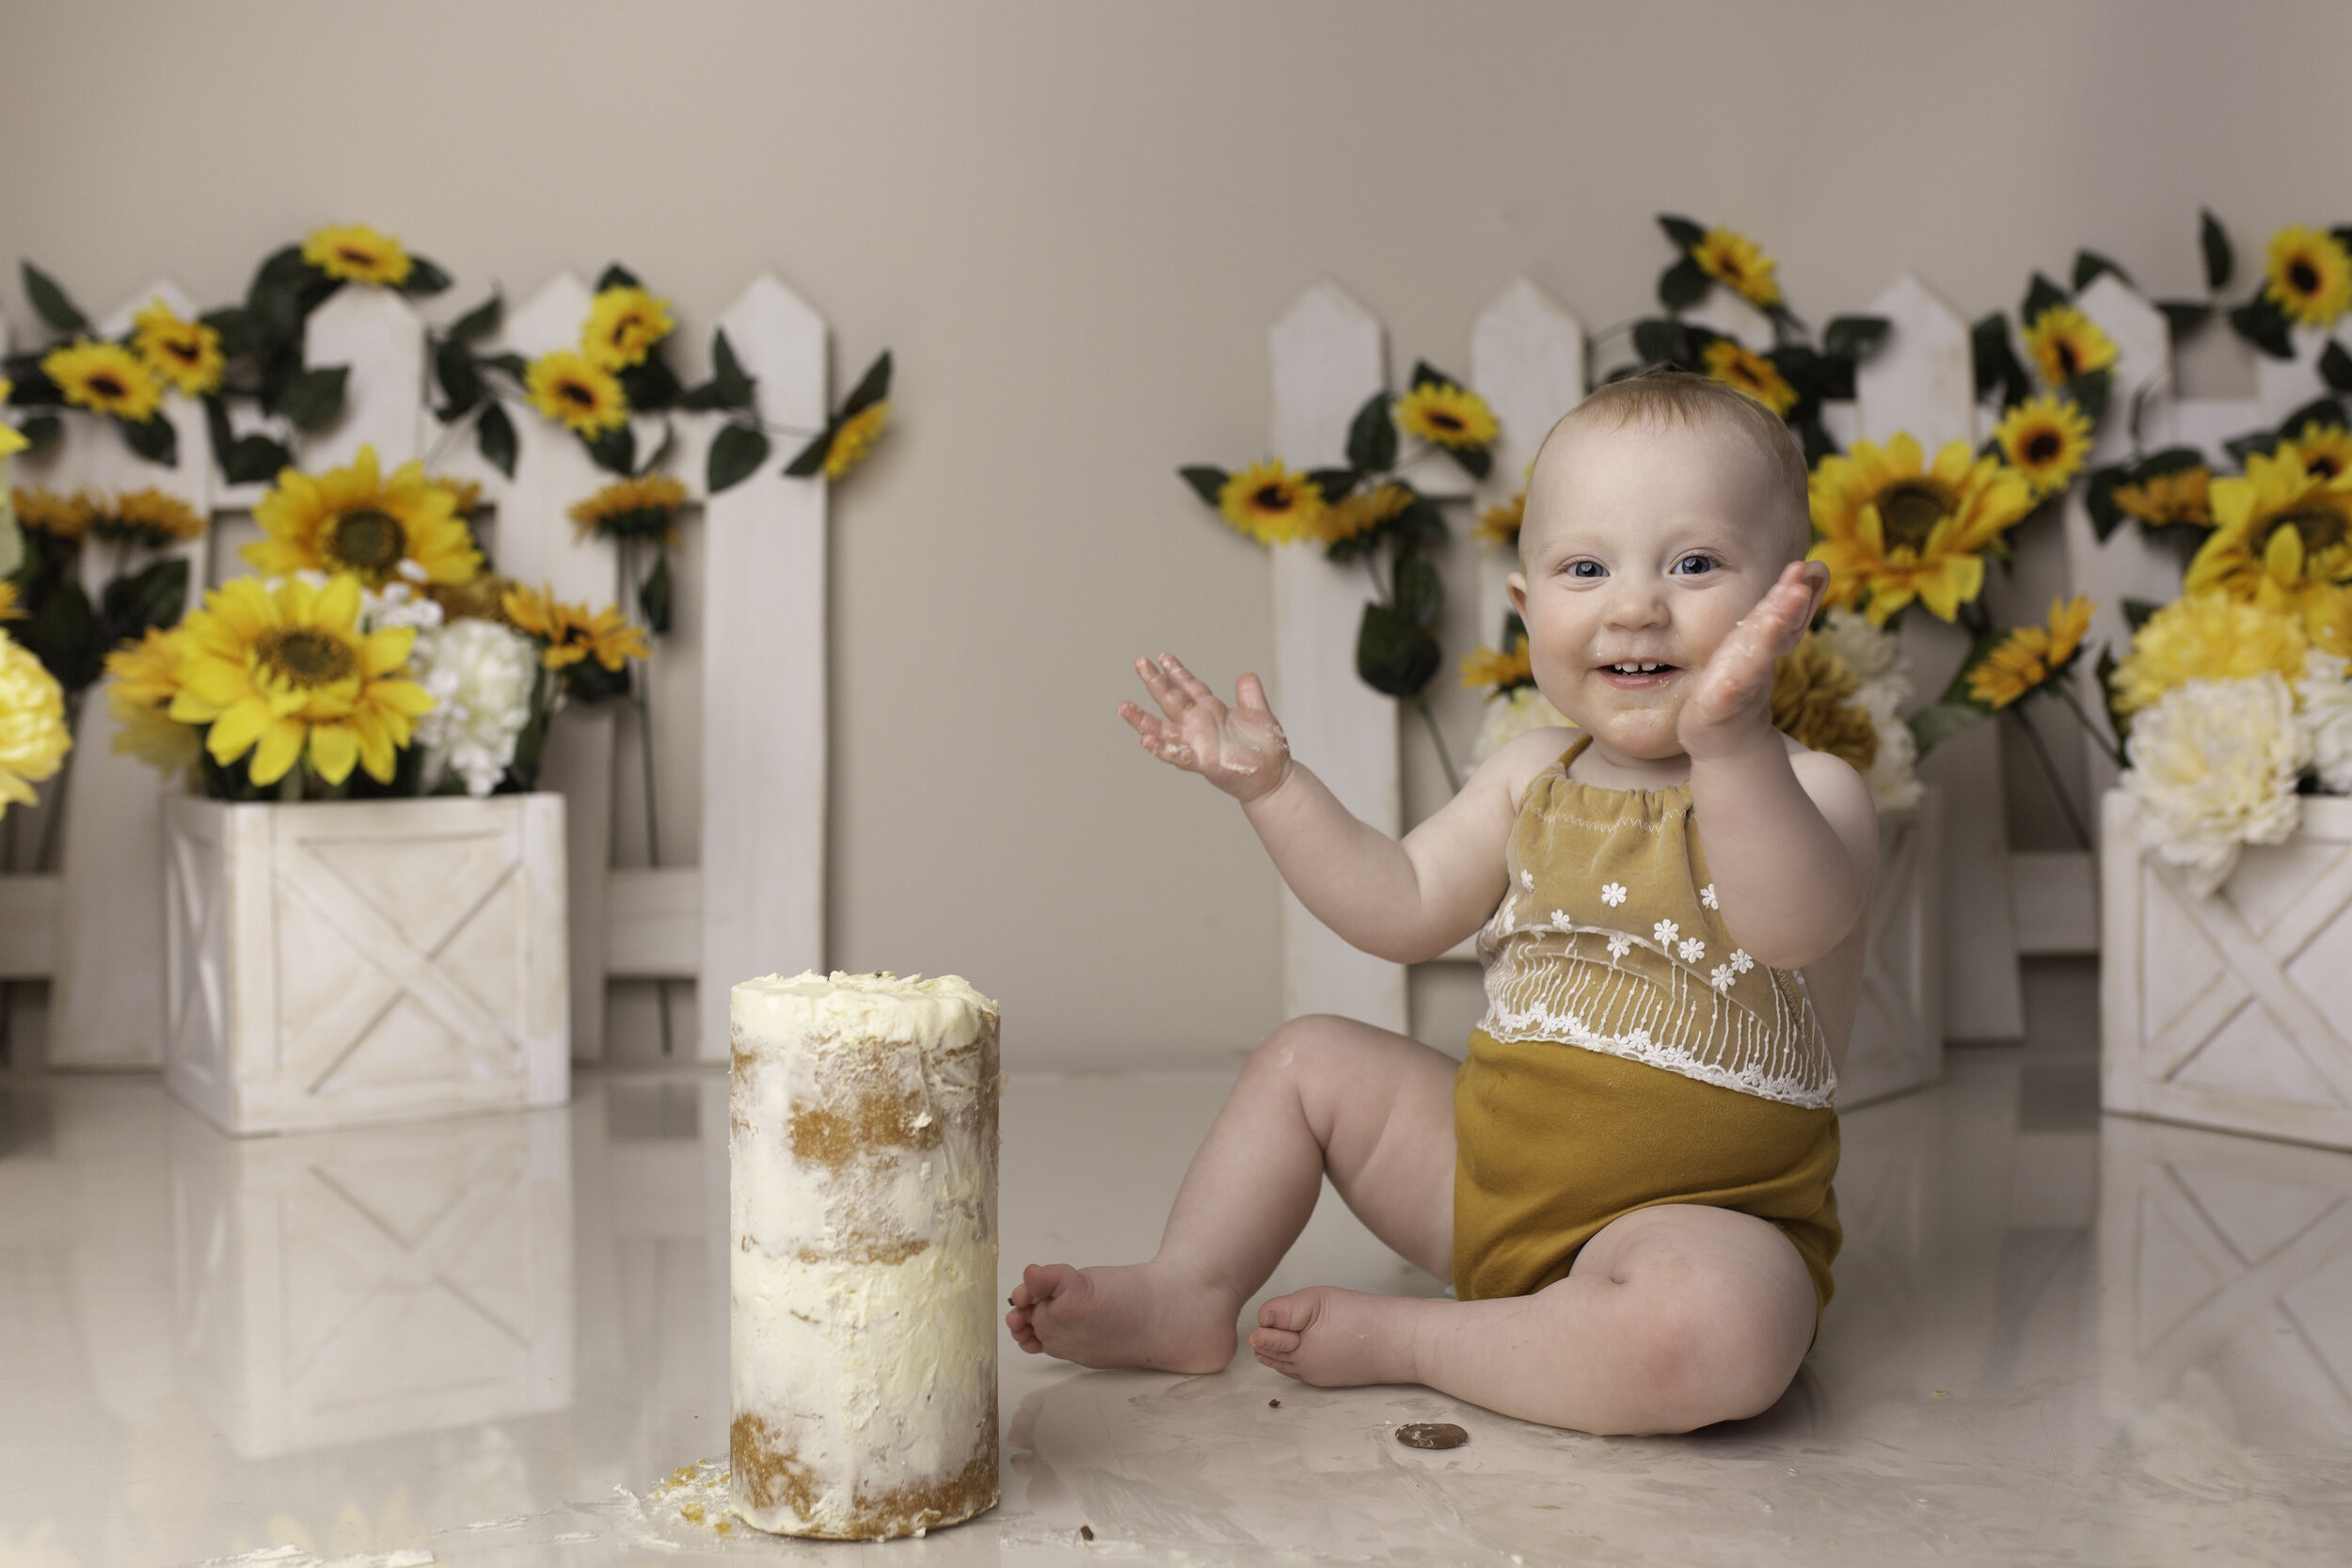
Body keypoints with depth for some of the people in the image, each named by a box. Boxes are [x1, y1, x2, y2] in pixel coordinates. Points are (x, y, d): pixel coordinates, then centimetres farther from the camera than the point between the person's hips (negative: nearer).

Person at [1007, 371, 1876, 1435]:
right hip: (1488, 1166, 6)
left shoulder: (1806, 791, -15)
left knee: (1724, 1334, -37)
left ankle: (1406, 1340, -19)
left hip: (1704, 1213, -6)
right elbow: (1401, 910, 10)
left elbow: (1797, 928, -38)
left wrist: (1728, 742, -53)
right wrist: (1272, 785, 0)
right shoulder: (1532, 779, 5)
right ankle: (1190, 1294, 9)